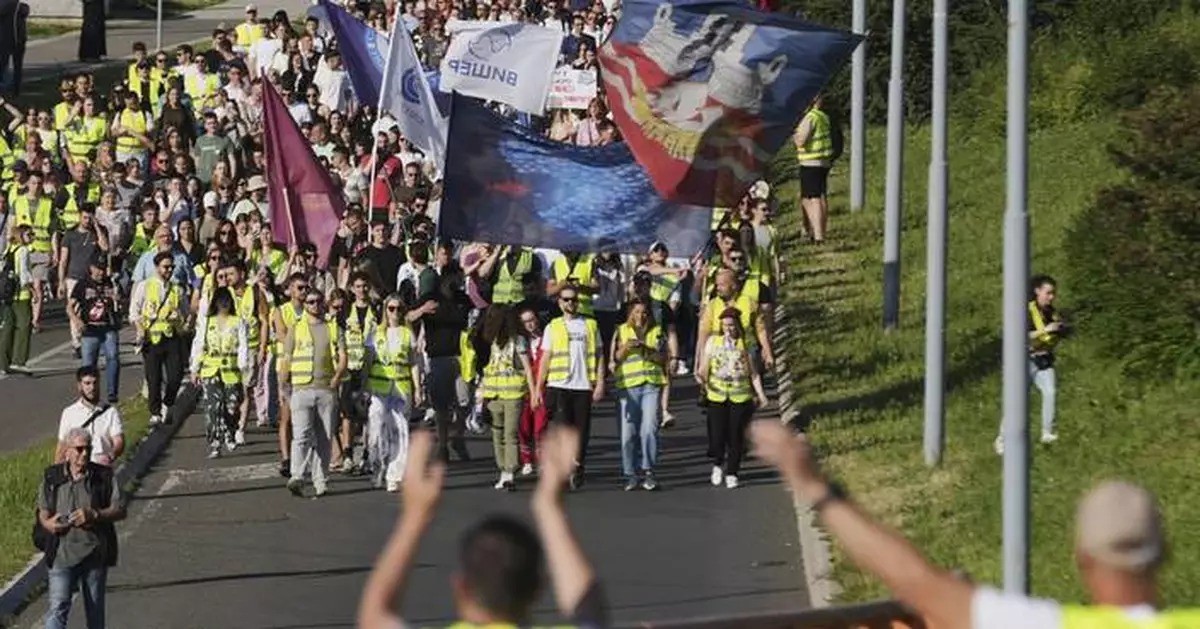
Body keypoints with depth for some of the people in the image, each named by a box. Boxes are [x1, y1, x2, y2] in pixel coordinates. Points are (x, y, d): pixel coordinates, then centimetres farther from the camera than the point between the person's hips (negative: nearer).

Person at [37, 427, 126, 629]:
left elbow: (120, 511, -1)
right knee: (58, 608, -13)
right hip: (62, 553, -1)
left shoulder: (104, 476, 1)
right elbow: (43, 511, 13)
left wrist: (94, 515, -18)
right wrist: (47, 523, -11)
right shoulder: (52, 477, 4)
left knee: (95, 610, 13)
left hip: (95, 554, 1)